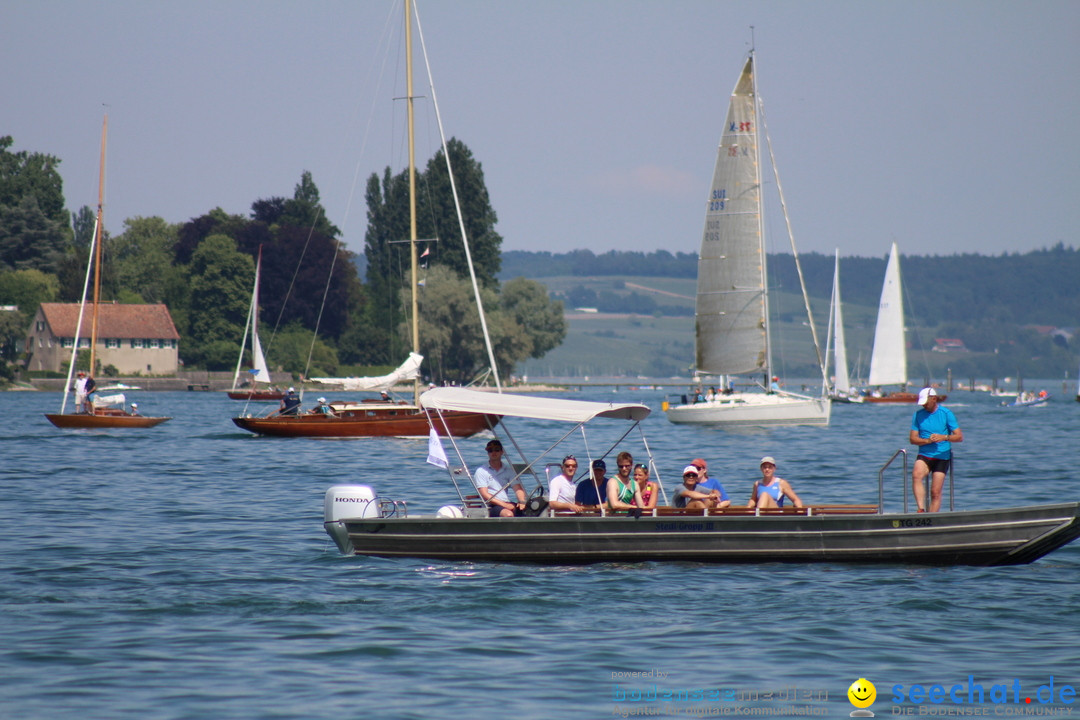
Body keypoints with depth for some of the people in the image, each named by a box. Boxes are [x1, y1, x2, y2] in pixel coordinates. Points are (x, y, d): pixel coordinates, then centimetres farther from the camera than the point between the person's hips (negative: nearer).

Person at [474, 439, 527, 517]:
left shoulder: (509, 469, 18)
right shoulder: (481, 471, 5)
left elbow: (517, 488, 7)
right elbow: (484, 494, -5)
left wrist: (522, 502, -15)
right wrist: (503, 504, -16)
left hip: (507, 504, 4)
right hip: (492, 506, -4)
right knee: (508, 514, -37)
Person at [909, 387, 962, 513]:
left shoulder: (946, 414, -2)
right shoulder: (918, 415, 6)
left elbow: (960, 437, -4)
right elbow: (912, 439, 4)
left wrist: (944, 437, -23)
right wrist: (928, 440, -14)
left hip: (942, 457, -1)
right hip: (924, 455, 1)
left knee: (936, 492, -4)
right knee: (916, 475, -30)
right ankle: (921, 509, -35)